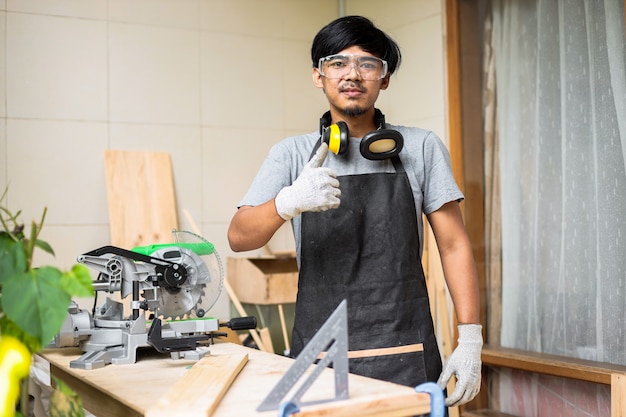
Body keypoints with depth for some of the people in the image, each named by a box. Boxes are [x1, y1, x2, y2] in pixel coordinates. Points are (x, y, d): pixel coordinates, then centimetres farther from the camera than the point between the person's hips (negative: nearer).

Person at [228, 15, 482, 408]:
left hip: (406, 359, 0)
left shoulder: (422, 148, 3)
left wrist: (470, 341, -5)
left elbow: (454, 246, 4)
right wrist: (288, 202, -28)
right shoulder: (292, 154, 4)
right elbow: (239, 237, -7)